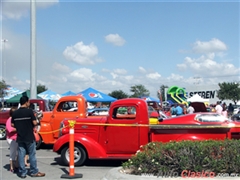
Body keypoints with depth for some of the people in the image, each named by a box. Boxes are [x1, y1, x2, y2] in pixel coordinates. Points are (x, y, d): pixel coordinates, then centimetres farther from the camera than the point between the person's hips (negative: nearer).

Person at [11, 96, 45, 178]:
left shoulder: (15, 113, 2)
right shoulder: (29, 111, -13)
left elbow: (12, 125, 8)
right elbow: (34, 123, -15)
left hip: (20, 137, 4)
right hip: (29, 137, -4)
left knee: (21, 155, 8)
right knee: (32, 155, 6)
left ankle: (22, 172, 13)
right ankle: (34, 172, 14)